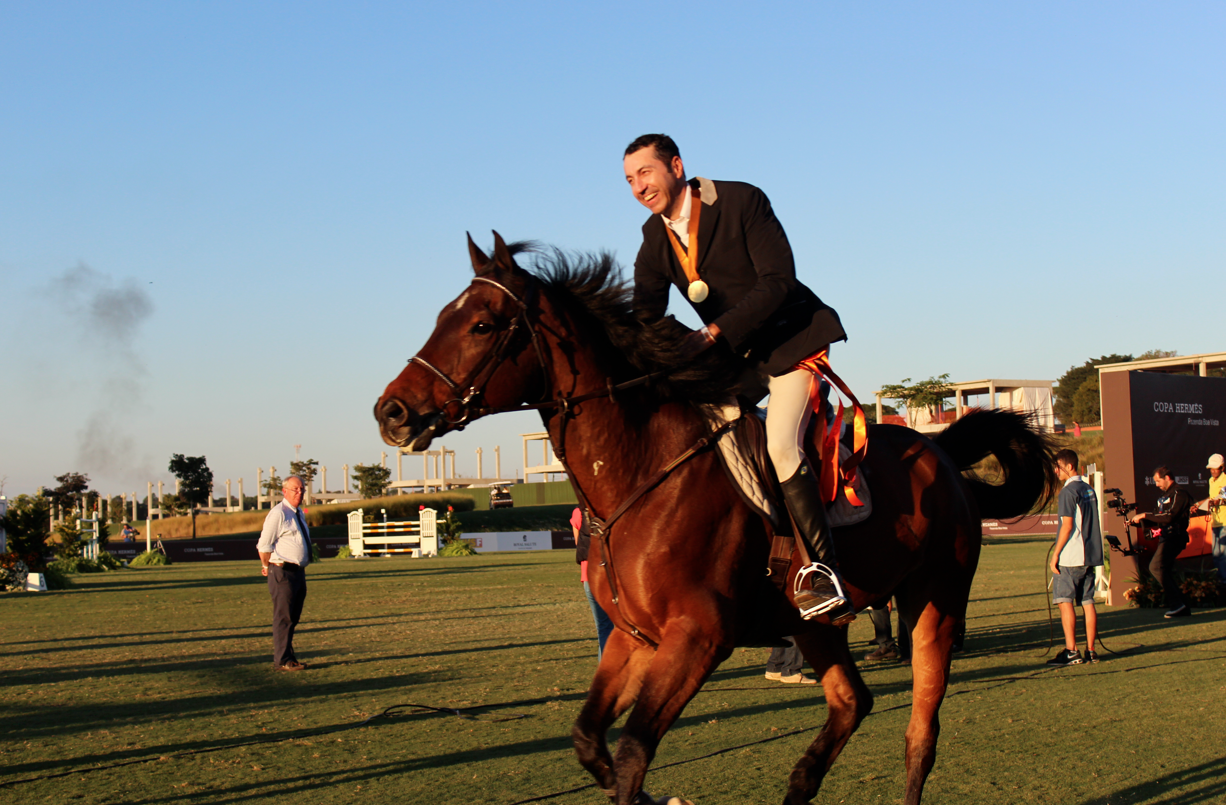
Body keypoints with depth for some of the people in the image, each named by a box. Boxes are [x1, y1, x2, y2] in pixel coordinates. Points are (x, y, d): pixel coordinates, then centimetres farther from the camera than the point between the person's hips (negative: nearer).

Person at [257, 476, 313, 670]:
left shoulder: (299, 514, 15)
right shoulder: (278, 514, -13)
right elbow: (264, 545, -12)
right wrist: (267, 567, 0)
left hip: (299, 572, 9)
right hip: (284, 572, -9)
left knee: (293, 618, 14)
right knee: (283, 618, -7)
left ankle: (288, 658, 22)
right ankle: (282, 661, -4)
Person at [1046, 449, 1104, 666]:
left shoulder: (1068, 491, -11)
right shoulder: (1089, 489, 14)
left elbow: (1067, 525, -16)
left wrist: (1056, 553, -13)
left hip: (1070, 558, -8)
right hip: (1090, 555, 8)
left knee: (1065, 602, -6)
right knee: (1088, 602, 8)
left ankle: (1071, 652, -11)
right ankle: (1090, 651, 8)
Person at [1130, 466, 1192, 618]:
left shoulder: (1178, 494, -9)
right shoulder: (1165, 496, 22)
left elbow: (1169, 517, -21)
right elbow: (1158, 521, 23)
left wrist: (1145, 515, -17)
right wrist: (1139, 520, 10)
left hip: (1174, 538, -10)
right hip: (1166, 538, 10)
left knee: (1156, 567, -20)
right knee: (1165, 572, 8)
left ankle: (1177, 602, -18)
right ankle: (1181, 607, 10)